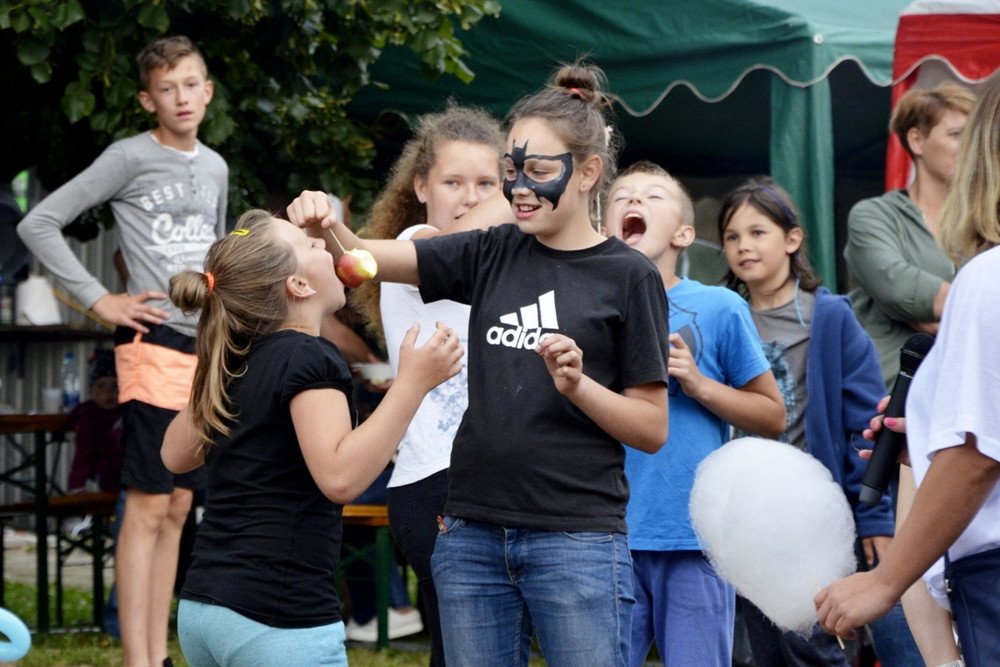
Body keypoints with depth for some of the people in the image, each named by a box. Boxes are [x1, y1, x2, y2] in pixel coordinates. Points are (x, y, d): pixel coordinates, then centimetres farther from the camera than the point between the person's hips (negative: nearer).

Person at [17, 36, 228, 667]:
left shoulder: (215, 167, 14)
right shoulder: (131, 158, -6)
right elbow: (38, 224, -8)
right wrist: (99, 300, -11)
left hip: (206, 349, 7)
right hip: (155, 347, -7)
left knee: (177, 507, 9)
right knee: (149, 507, -8)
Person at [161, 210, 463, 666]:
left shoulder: (233, 363, 13)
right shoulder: (309, 358, -11)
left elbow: (175, 456, 26)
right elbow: (340, 476, -23)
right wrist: (413, 383, -23)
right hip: (278, 619, -9)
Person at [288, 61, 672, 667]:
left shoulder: (629, 276, -3)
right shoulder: (493, 254, 9)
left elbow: (653, 429, -2)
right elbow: (368, 259, 3)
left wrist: (577, 385, -19)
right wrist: (327, 229, -19)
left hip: (577, 541, -4)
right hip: (473, 535, 5)